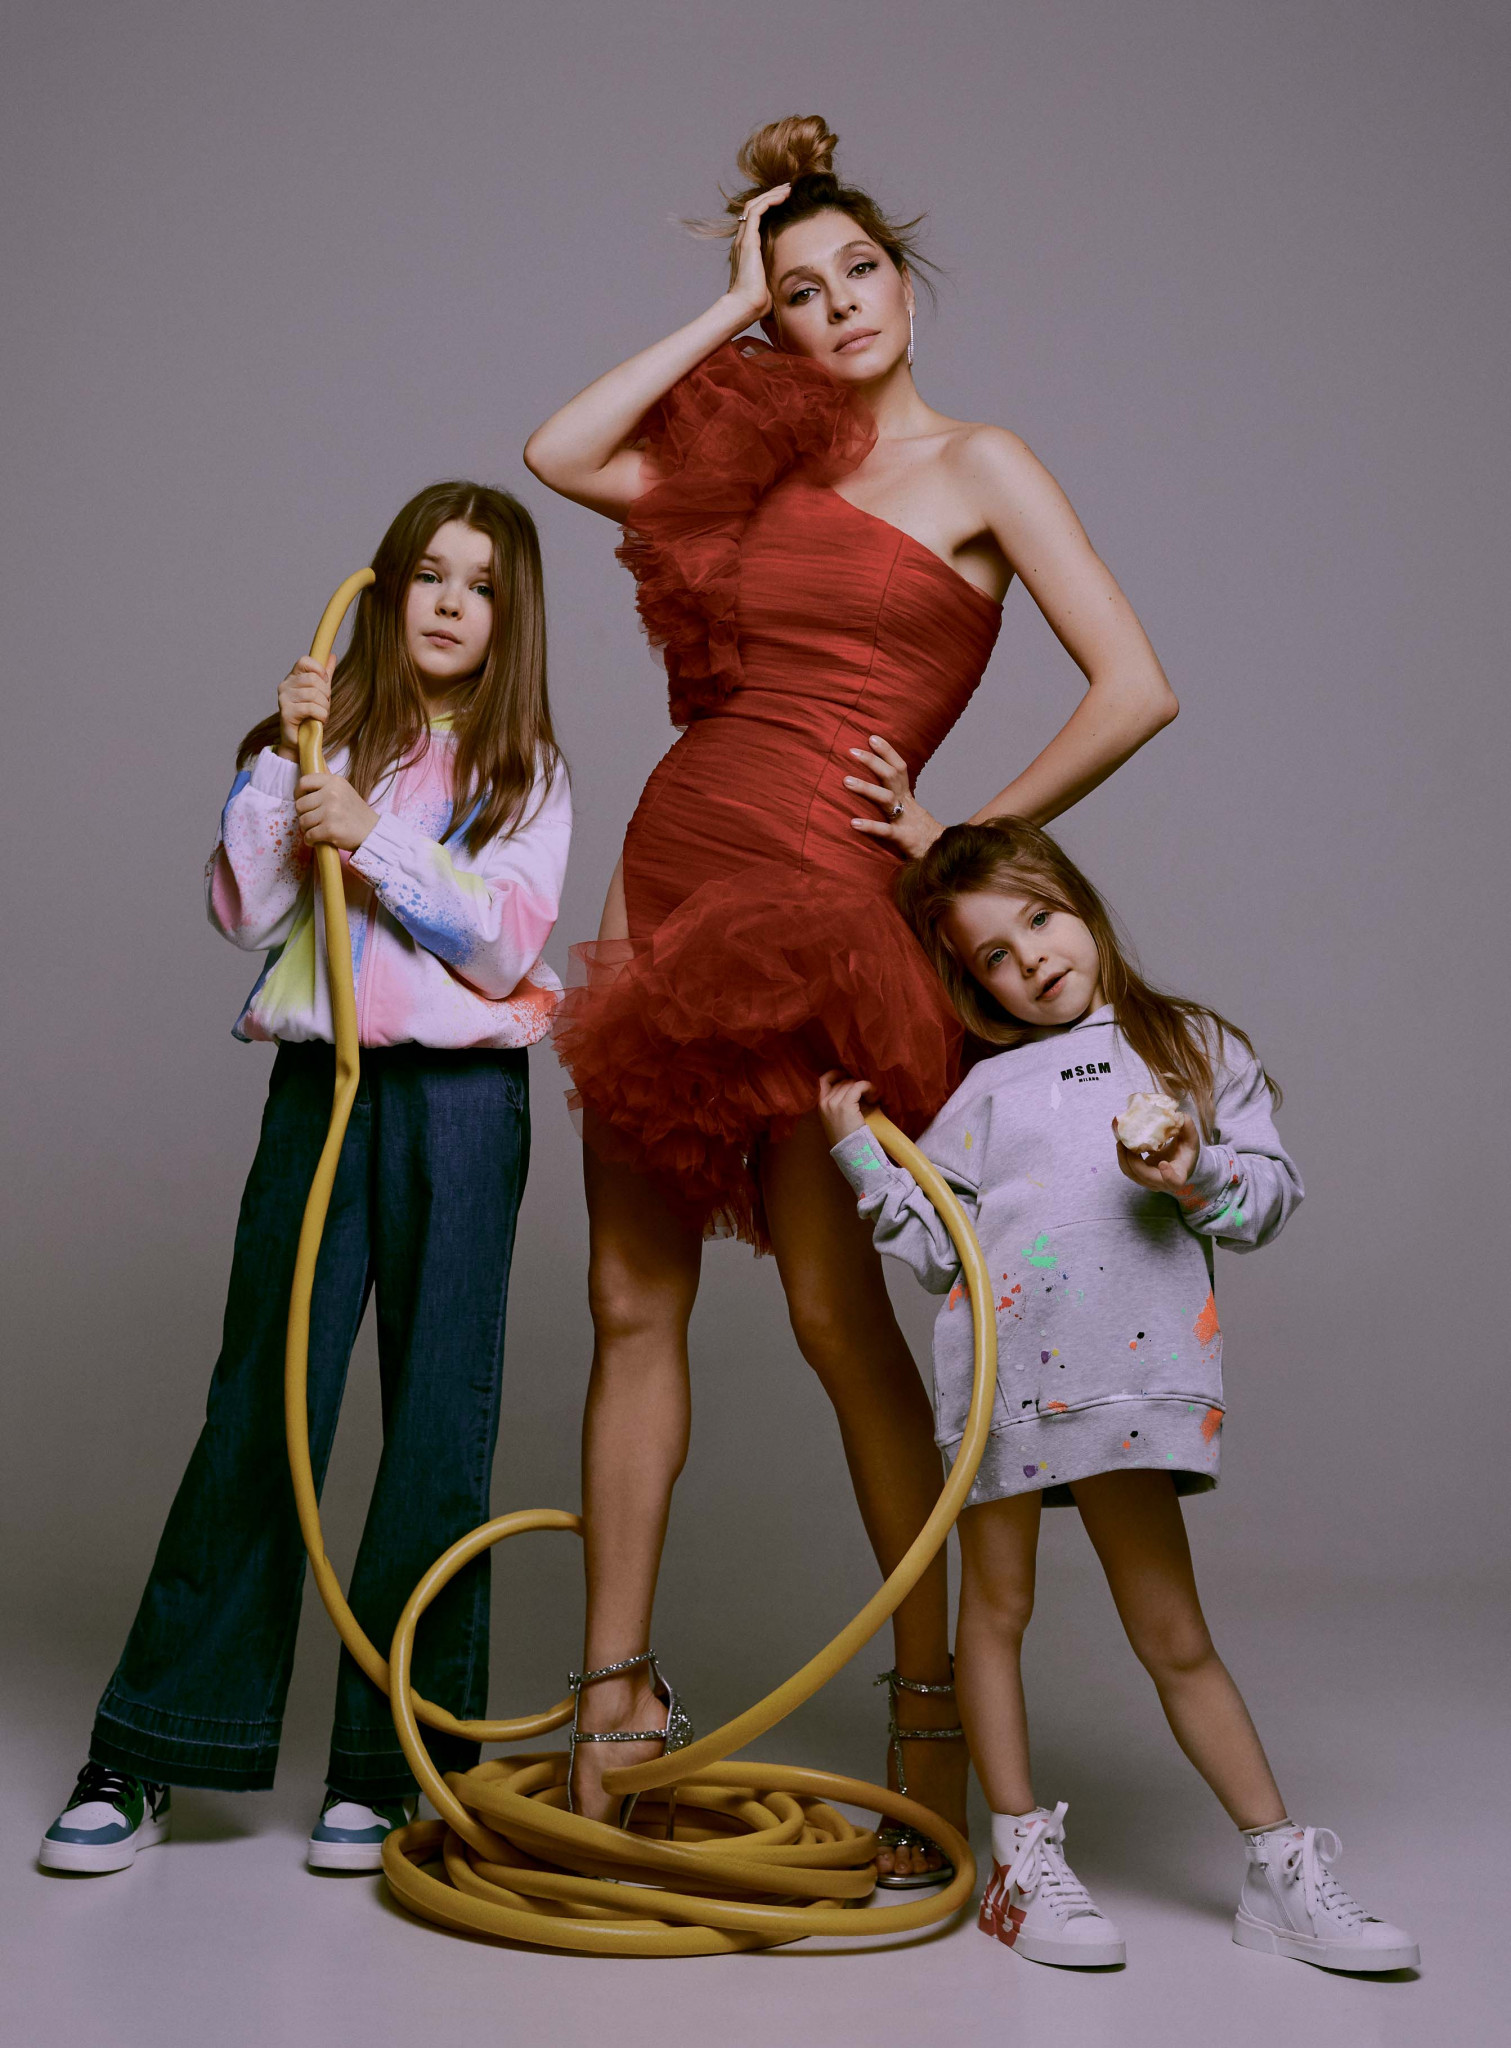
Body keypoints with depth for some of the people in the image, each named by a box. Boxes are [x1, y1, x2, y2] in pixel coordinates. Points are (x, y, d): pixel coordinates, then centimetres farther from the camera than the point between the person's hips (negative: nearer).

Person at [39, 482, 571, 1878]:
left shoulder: (527, 772, 8)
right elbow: (245, 915, 2)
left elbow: (505, 942, -5)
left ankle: (392, 1763, 10)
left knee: (438, 1424, 0)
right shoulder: (325, 740, 11)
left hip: (459, 1099, 0)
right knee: (257, 1410, 0)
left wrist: (370, 833, -10)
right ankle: (146, 1756, 9)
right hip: (318, 1089, 1)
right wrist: (286, 767, -6)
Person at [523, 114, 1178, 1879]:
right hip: (665, 865, 6)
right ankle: (615, 1692, 13)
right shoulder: (765, 462, 17)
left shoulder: (976, 467, 1)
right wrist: (727, 308, 9)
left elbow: (1135, 690, -8)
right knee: (632, 1298, 4)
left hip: (813, 891, -6)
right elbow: (557, 454, 6)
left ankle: (930, 1704, 9)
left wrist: (968, 839, -4)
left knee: (837, 1308, -5)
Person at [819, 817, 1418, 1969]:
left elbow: (1272, 1191, 8)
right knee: (997, 1609, 8)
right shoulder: (986, 1090, 10)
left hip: (1135, 1380, -1)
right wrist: (861, 1152, 0)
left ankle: (1283, 1873, 15)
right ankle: (1025, 1860, 21)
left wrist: (1199, 1180, -12)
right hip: (1000, 1368, 1)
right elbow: (942, 1249, 7)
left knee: (1175, 1637, 3)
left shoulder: (1195, 1046, 10)